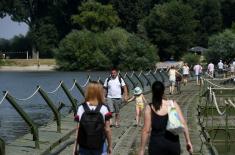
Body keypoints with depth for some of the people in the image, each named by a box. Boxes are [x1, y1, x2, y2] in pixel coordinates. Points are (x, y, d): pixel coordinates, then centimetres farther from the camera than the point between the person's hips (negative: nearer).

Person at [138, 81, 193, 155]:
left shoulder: (149, 108, -9)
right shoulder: (173, 104, -3)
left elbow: (146, 130, -10)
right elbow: (183, 123, -6)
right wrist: (188, 141, 1)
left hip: (157, 144, -2)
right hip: (173, 143, 2)